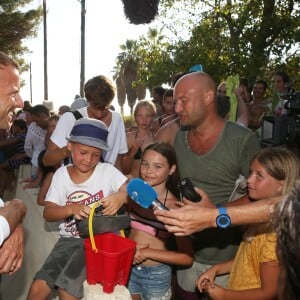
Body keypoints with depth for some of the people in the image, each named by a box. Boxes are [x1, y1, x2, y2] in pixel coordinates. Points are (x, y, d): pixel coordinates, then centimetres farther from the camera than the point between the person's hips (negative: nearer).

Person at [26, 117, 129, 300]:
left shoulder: (107, 171, -6)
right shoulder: (61, 175, 2)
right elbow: (48, 213, -2)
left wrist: (121, 196, -38)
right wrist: (72, 209, -22)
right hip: (70, 239, 3)